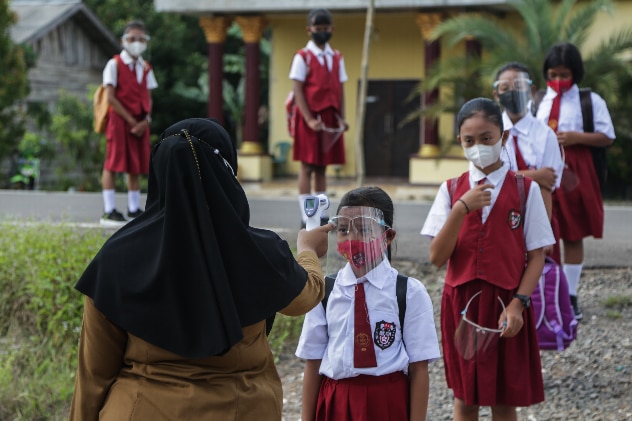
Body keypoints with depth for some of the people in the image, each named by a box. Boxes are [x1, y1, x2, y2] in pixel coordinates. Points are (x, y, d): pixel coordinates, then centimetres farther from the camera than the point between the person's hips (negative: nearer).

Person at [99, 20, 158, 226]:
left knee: (137, 166, 8)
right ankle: (108, 211, -4)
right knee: (113, 164, -5)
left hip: (140, 123, 6)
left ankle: (134, 209, 16)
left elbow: (148, 97, 12)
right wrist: (130, 120, -13)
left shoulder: (145, 68, 12)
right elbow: (110, 97, -10)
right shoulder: (114, 64, -5)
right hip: (119, 119, -6)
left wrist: (146, 120, -7)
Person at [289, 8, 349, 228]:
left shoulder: (337, 58, 13)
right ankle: (306, 217, -3)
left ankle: (321, 214, 12)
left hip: (330, 120, 5)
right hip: (309, 119, -5)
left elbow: (340, 90, 12)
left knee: (322, 168, 9)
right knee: (307, 167, -4)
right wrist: (310, 120, -17)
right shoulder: (302, 57, -3)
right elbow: (297, 90, -8)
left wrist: (341, 118, 0)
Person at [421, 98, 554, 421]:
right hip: (461, 303, 2)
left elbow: (536, 256, -2)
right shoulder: (451, 190, 2)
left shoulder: (525, 189, -2)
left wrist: (517, 303, -14)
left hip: (505, 306, -1)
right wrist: (461, 209, -17)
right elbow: (437, 258, -5)